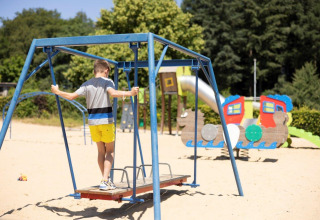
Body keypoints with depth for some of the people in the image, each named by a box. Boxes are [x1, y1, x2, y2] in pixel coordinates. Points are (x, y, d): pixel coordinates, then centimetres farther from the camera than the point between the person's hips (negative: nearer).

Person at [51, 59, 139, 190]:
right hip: (106, 120, -4)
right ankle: (105, 181, -5)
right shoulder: (107, 81, -5)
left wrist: (57, 92, 17)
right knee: (110, 151, 6)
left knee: (101, 151, 15)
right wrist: (129, 93, -30)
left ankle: (106, 180, 19)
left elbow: (71, 96, 2)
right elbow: (113, 93, -24)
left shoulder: (87, 84, 6)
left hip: (92, 121, 4)